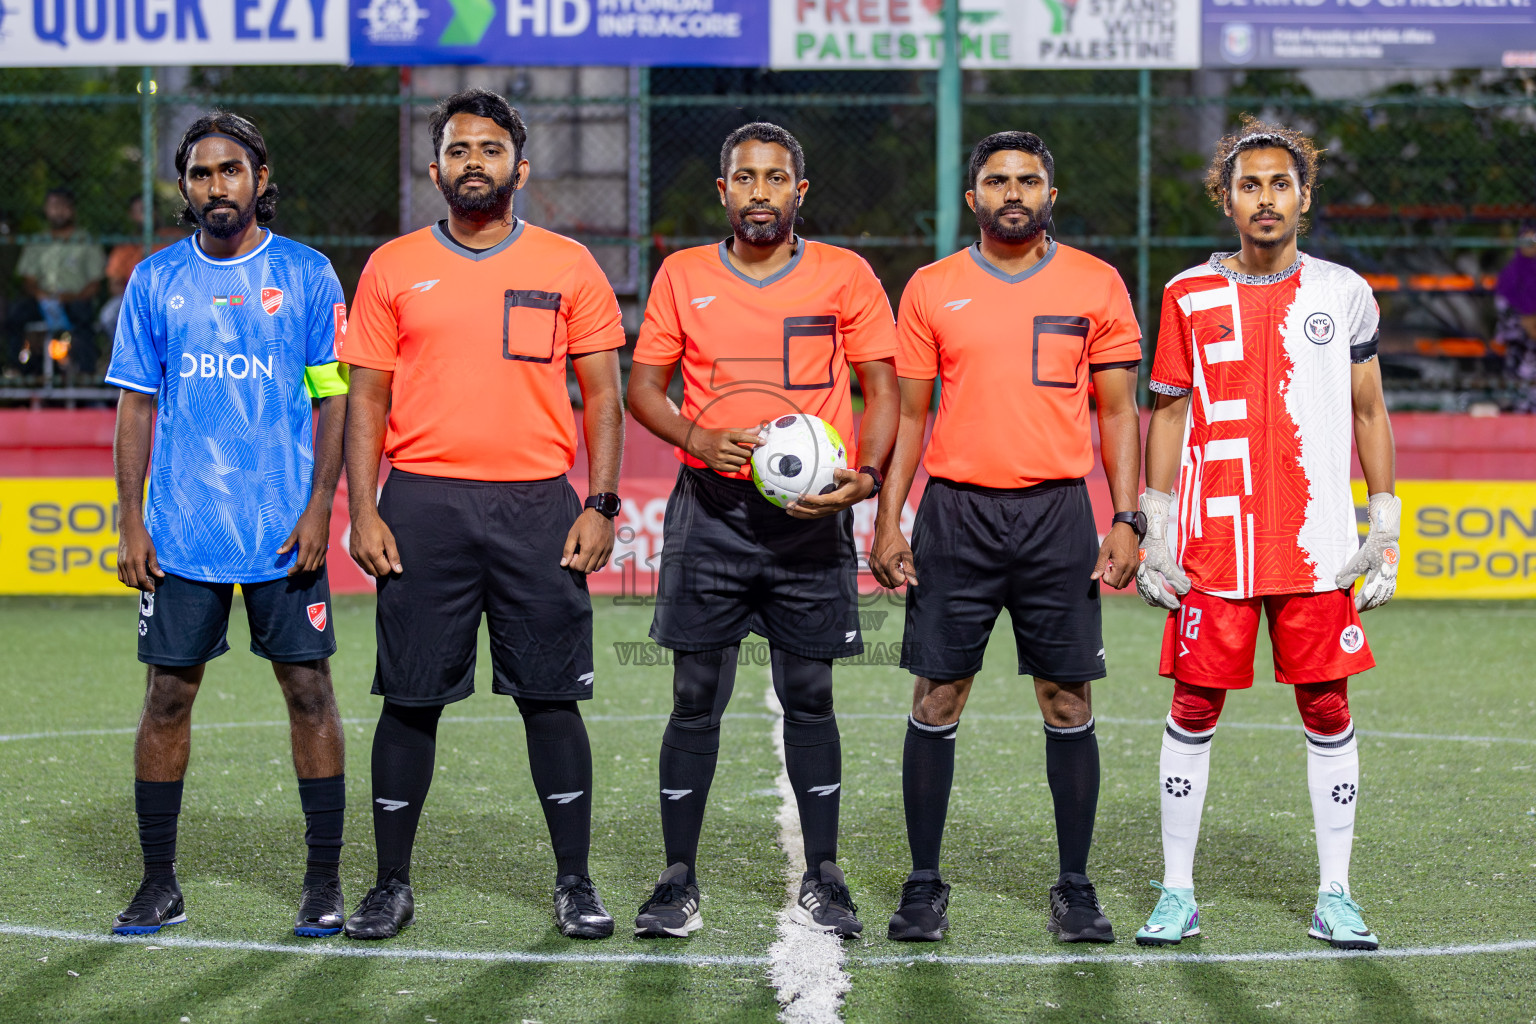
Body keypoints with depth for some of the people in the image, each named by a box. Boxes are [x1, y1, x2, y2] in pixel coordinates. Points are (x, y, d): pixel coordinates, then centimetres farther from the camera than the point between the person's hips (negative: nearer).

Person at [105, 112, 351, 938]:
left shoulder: (307, 275, 3)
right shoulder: (156, 281, 8)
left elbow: (335, 396, 2)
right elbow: (136, 404, 9)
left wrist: (320, 505, -8)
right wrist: (130, 520, 2)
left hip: (285, 529, -2)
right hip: (180, 530, 2)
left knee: (308, 690, 0)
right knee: (169, 694, 3)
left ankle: (324, 879, 8)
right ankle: (158, 883, 12)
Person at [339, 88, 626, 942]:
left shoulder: (568, 266, 6)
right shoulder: (394, 268, 8)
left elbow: (602, 395, 7)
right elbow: (367, 397, 8)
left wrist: (601, 505, -3)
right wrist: (363, 511, -2)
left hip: (537, 503, 0)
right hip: (423, 502, 0)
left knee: (551, 696, 2)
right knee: (411, 697, 3)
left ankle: (576, 882, 12)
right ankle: (393, 883, 13)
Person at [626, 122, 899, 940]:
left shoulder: (843, 276, 4)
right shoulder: (682, 277, 7)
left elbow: (882, 389, 5)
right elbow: (643, 386, 10)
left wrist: (865, 476, -11)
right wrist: (699, 439, -10)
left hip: (811, 514, -1)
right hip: (710, 508, 1)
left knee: (809, 696, 4)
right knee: (695, 698, 1)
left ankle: (822, 880, 12)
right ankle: (678, 881, 7)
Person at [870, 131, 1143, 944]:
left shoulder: (1095, 287, 5)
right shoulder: (932, 289, 6)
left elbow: (1118, 412, 7)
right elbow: (909, 413, 8)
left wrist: (1126, 520, -2)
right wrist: (887, 521, 0)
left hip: (1058, 512, 0)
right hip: (956, 512, 0)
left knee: (1068, 702, 2)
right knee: (937, 699, 1)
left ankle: (1075, 890, 10)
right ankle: (924, 886, 9)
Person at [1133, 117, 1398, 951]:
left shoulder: (1343, 293, 5)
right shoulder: (1190, 296, 4)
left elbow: (1369, 414, 10)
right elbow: (1167, 414, 7)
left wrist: (1385, 531, 4)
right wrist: (1153, 532, 1)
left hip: (1317, 545, 0)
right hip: (1213, 545, 0)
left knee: (1327, 711, 2)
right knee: (1194, 708, 1)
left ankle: (1334, 897, 10)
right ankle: (1177, 893, 10)